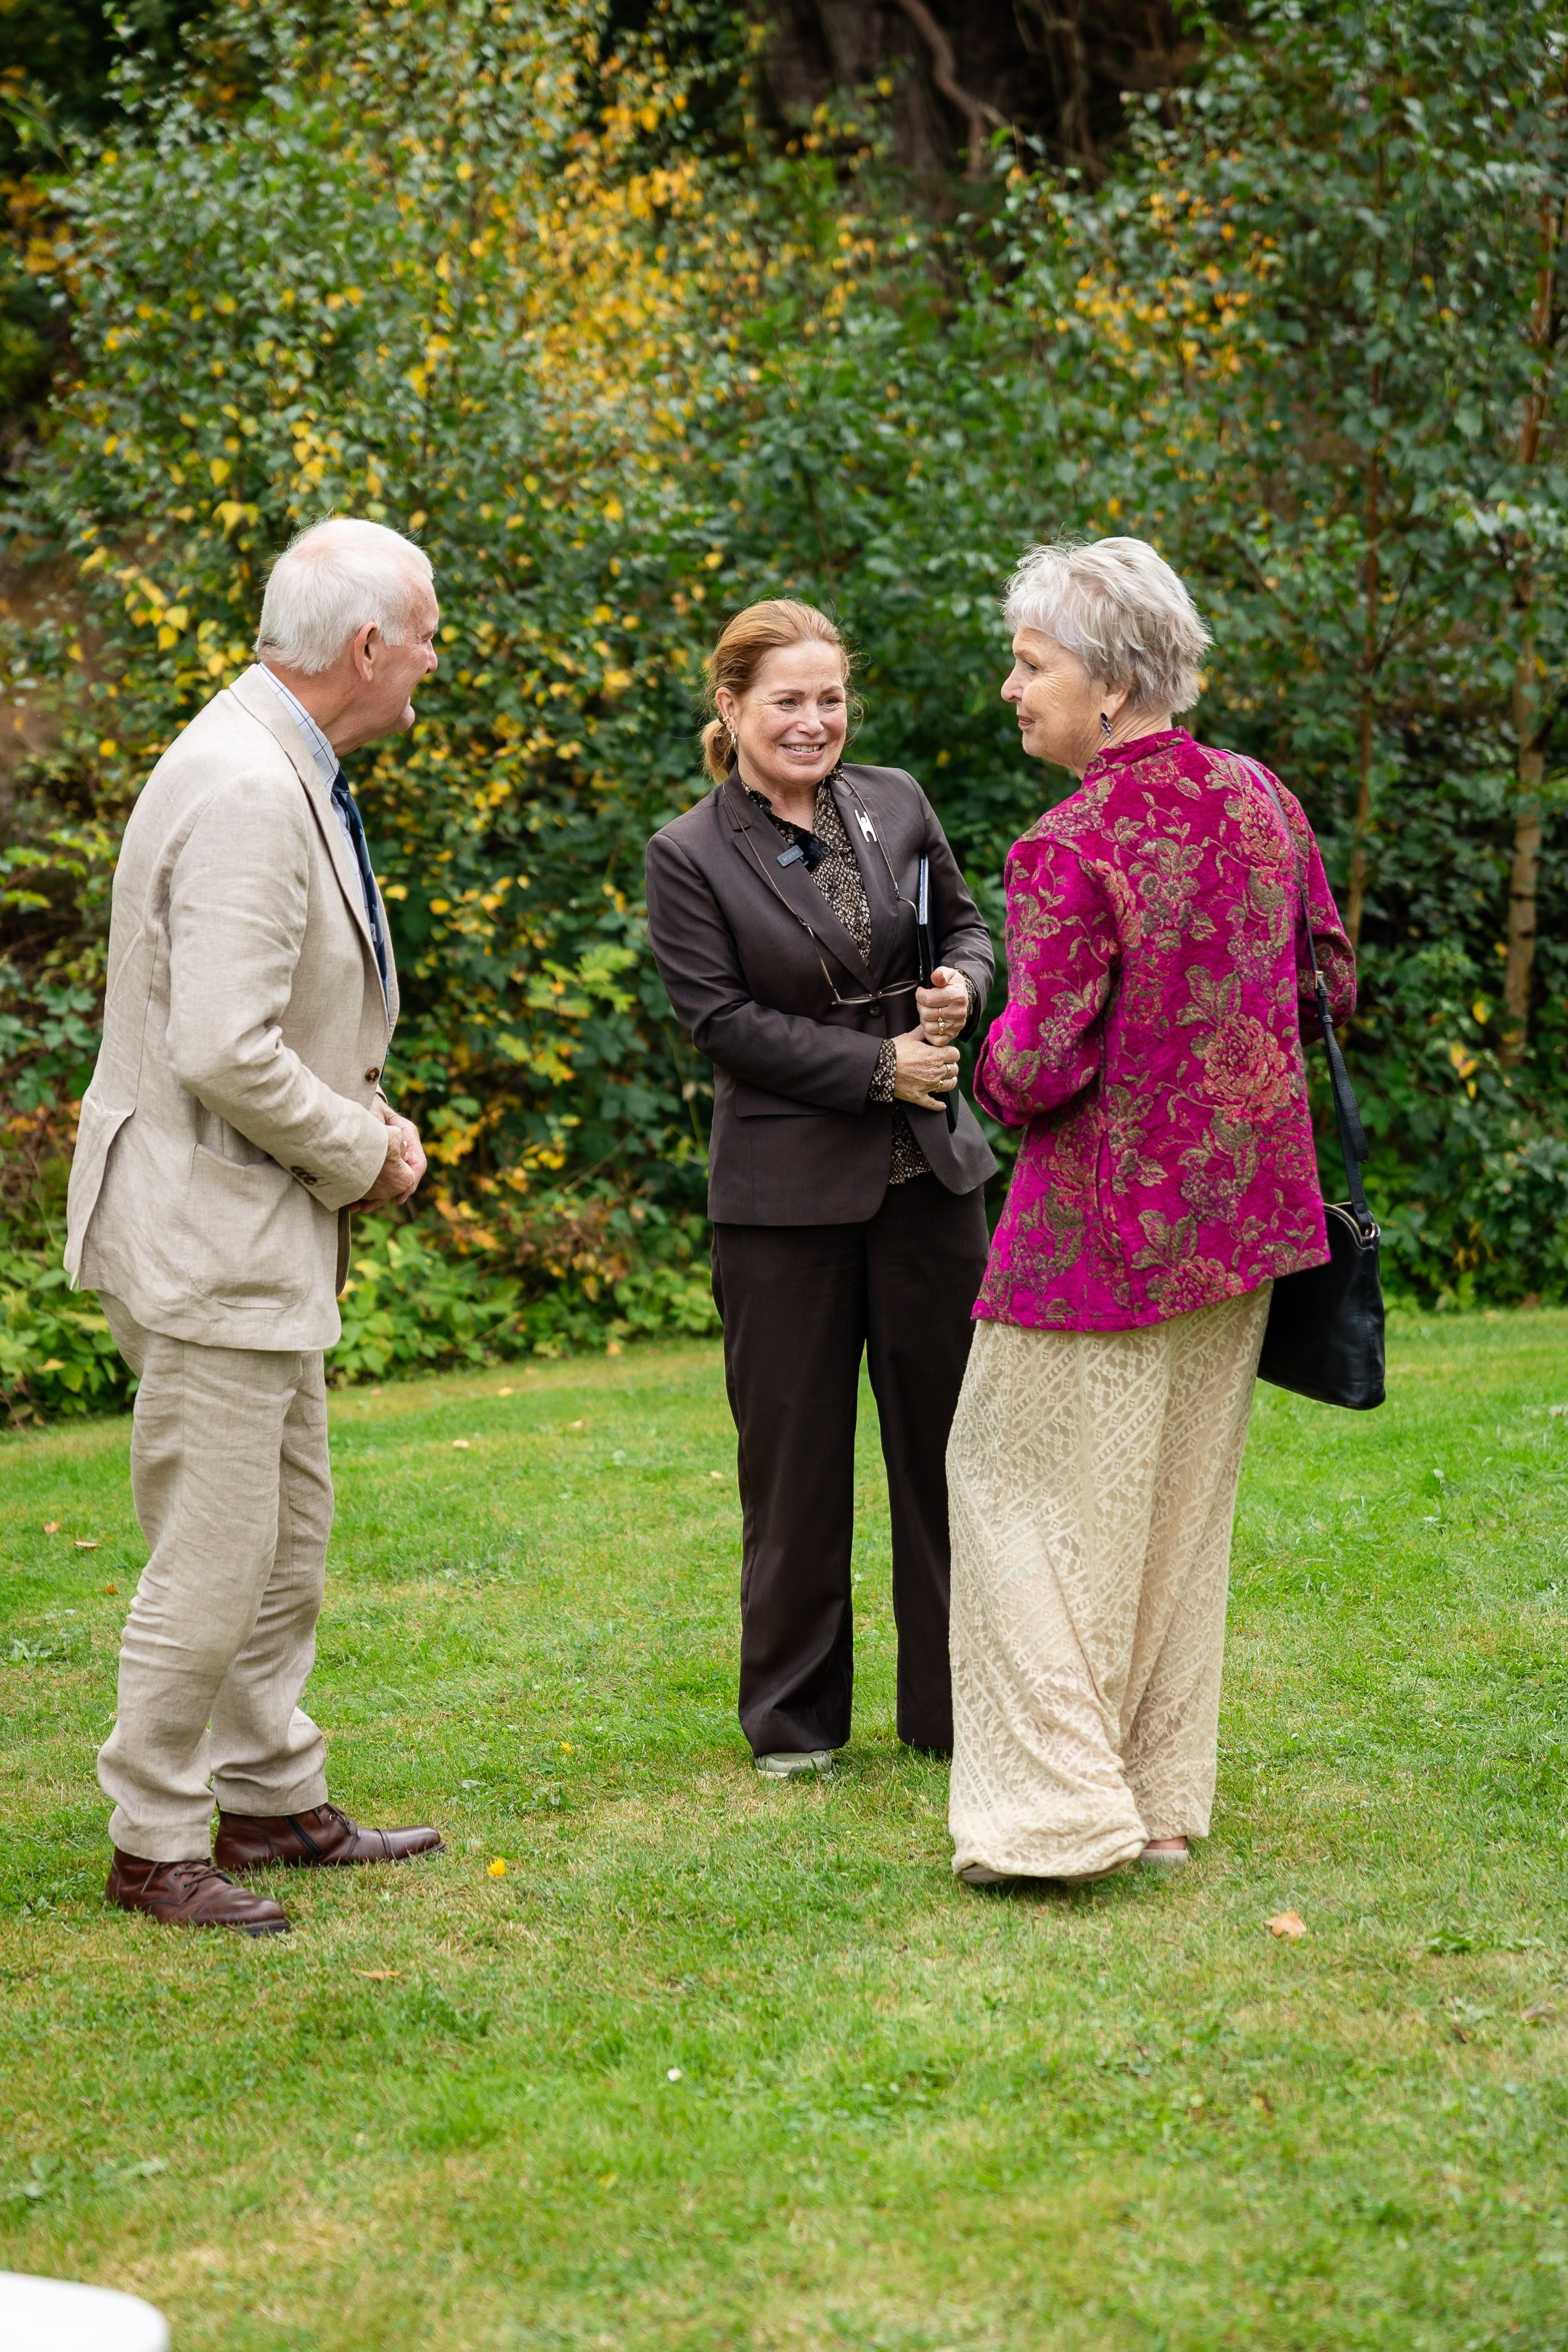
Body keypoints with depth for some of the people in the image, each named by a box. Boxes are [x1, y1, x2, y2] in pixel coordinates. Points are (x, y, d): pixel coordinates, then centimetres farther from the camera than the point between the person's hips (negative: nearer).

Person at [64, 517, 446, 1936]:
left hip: (271, 1233, 11)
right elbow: (226, 1055, -28)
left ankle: (274, 1802, 30)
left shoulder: (291, 772, 11)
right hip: (209, 1237, -11)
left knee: (291, 1538, 18)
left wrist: (367, 1117, 7)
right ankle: (154, 1847, 9)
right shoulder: (246, 793, -22)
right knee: (212, 1562, -3)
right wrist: (364, 1152, -13)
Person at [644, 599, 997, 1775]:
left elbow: (966, 924, 16)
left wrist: (961, 985, -7)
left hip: (928, 1171, 4)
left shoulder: (895, 804, 6)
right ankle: (793, 1717, 20)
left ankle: (956, 1702, 21)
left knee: (947, 1436, 9)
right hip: (788, 1190, -3)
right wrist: (879, 1067, -17)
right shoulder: (690, 856, -6)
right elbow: (725, 1022, -11)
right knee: (795, 1456, 5)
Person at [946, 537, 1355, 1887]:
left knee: (1029, 1489, 3)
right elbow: (1329, 983, 12)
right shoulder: (1259, 799, 2)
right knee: (1182, 1502, 15)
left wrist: (993, 1070, 0)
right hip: (1243, 1211, 7)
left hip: (1106, 1227, -7)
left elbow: (1038, 1067, -22)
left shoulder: (1070, 851, -19)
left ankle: (1057, 1805, -1)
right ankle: (1161, 1797, 22)